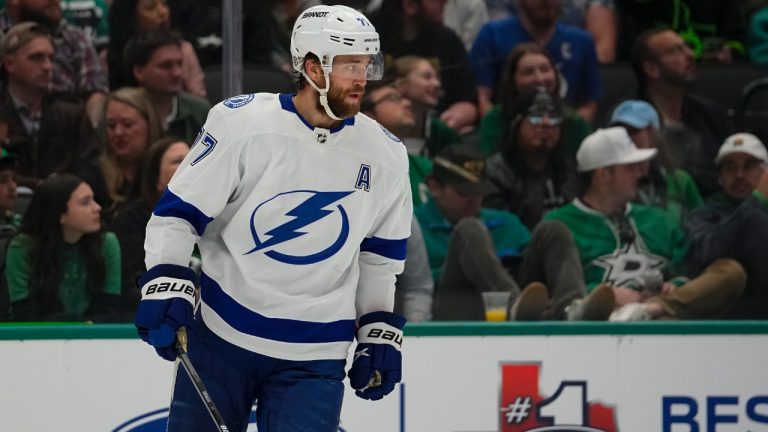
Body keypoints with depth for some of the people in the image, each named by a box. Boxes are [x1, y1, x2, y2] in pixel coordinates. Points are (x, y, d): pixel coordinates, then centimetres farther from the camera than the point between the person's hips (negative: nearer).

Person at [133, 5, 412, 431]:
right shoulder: (241, 121, -11)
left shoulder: (385, 156, 1)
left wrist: (380, 333, 12)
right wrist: (165, 287, -17)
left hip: (314, 357, 1)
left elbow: (379, 255, 15)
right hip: (220, 336, -1)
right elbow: (178, 210, -6)